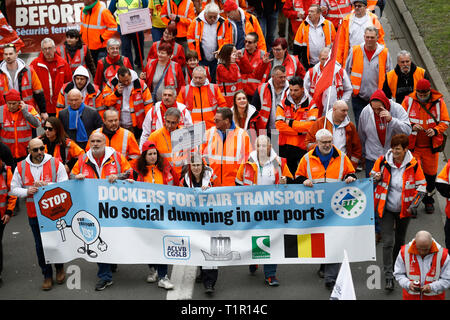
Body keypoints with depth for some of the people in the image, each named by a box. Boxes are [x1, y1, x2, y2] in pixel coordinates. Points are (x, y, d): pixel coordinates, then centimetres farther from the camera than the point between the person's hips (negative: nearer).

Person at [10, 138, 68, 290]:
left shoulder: (56, 164, -5)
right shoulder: (21, 167, 0)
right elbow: (14, 189, 5)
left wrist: (47, 185, -22)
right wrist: (27, 192, -15)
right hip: (35, 214, 2)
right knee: (41, 245, 9)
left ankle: (60, 268, 37)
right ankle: (47, 275, 23)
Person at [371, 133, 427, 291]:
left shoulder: (413, 164, -10)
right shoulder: (383, 161, -9)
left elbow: (421, 185, -1)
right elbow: (373, 175, 9)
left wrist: (414, 205, -10)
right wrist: (376, 177, -16)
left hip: (404, 209, 1)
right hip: (386, 208, -1)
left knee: (400, 240, 17)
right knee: (388, 242, -8)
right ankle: (389, 277, -4)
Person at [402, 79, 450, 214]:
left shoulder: (439, 102, -4)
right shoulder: (408, 101, -6)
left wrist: (435, 130, -18)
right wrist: (411, 127, -20)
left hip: (431, 146, 1)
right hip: (412, 145, -1)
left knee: (430, 173, 11)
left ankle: (428, 200, 30)